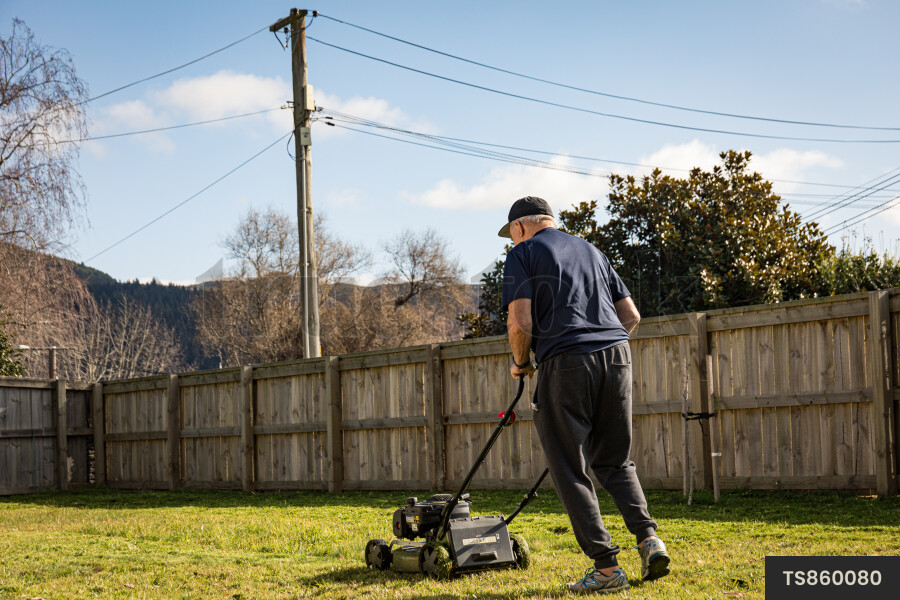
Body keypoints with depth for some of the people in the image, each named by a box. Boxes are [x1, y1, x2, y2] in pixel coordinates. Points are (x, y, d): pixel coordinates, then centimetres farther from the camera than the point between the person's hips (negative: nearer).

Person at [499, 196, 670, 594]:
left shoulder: (523, 253, 7)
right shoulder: (590, 250, 25)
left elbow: (520, 323, -6)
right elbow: (631, 315, 21)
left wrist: (520, 364, 11)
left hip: (565, 363, -6)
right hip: (616, 355, 6)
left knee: (570, 471, 3)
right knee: (615, 462, 18)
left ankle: (606, 568, 0)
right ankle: (648, 538, 1)